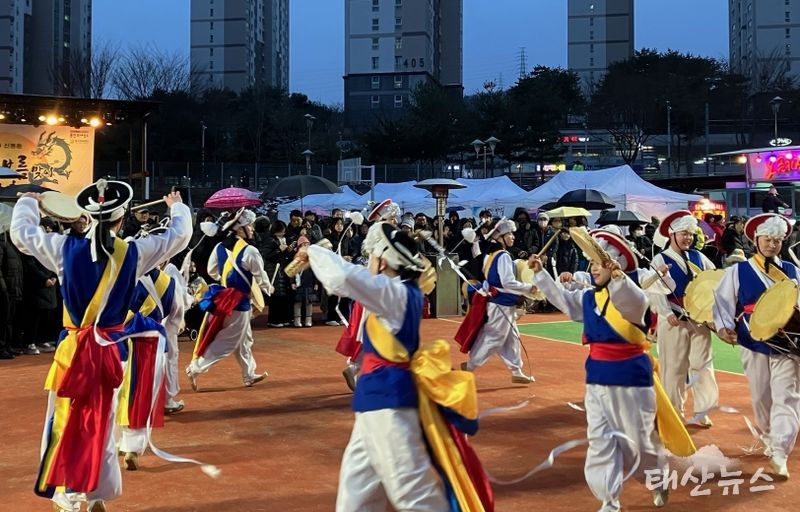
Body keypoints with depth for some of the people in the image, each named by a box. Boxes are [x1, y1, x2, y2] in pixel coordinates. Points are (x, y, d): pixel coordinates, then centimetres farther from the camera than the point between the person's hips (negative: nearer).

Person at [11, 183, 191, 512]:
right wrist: (177, 207, 28)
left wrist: (28, 202, 27)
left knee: (67, 424, 6)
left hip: (75, 348, -1)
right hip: (111, 350, 2)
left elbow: (21, 234, 7)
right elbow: (180, 236, 7)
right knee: (100, 425, 15)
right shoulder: (135, 253, -6)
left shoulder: (66, 248, -8)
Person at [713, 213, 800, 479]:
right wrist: (723, 326, -15)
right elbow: (722, 301, 1)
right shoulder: (737, 271, 2)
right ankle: (770, 440, 34)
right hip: (754, 344, 0)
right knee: (761, 397, 11)